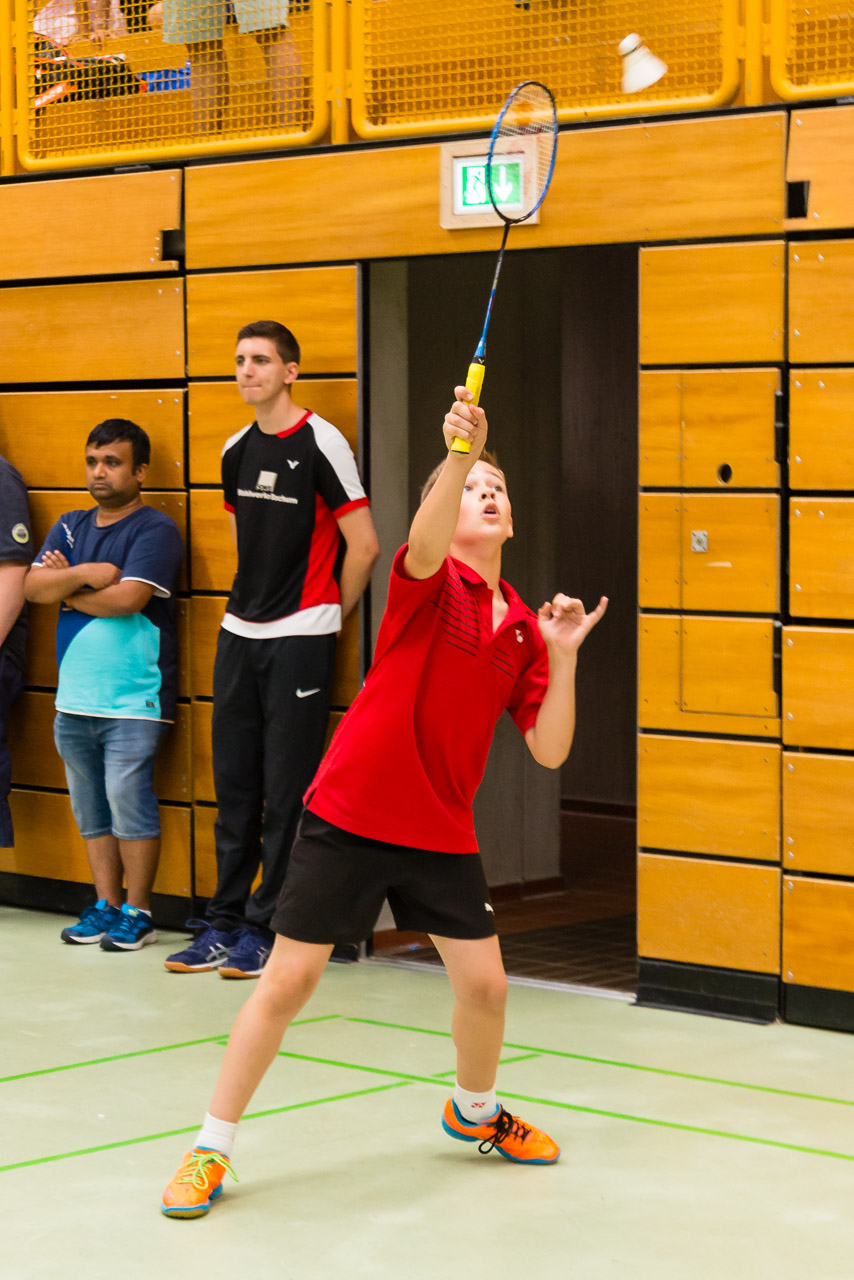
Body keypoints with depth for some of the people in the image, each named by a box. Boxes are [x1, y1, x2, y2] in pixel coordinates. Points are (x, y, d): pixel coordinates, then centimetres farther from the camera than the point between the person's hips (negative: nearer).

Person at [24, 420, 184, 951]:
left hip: (134, 698, -7)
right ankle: (106, 904, 18)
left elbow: (127, 598, -18)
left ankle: (138, 911, 0)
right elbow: (33, 586, 3)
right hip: (74, 697, 7)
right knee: (90, 805, 9)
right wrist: (86, 573, -13)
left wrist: (67, 590, -3)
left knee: (128, 795, -9)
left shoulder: (155, 529, -5)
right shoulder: (71, 526, 15)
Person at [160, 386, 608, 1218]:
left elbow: (549, 752, 2)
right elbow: (425, 542, -35)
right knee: (288, 980, -4)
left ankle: (474, 1111, 37)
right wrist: (459, 452, -51)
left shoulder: (523, 630, 6)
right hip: (348, 817, -5)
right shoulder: (430, 581, -8)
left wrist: (564, 656, -10)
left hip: (441, 836, 5)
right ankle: (211, 1148, 8)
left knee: (484, 983, 6)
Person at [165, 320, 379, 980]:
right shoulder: (237, 450, 11)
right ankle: (225, 923, 17)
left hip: (300, 640, -7)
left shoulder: (320, 442, -9)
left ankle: (266, 928, 6)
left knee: (286, 790, -1)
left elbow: (364, 545, -10)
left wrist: (330, 616, -2)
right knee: (235, 786, 10)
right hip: (238, 634, 7)